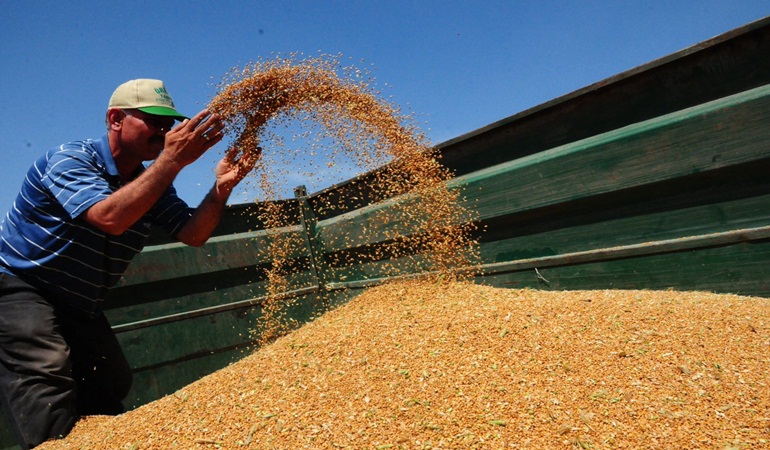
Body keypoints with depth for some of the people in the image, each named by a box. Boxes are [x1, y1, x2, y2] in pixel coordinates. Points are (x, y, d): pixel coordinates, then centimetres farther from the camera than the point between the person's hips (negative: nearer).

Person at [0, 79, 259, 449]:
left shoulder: (153, 183, 1)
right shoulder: (71, 158, -20)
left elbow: (192, 234, -11)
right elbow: (109, 218, -38)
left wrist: (222, 187, -28)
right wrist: (173, 159, -40)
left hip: (80, 308, 7)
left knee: (112, 386, 6)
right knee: (48, 368, -27)